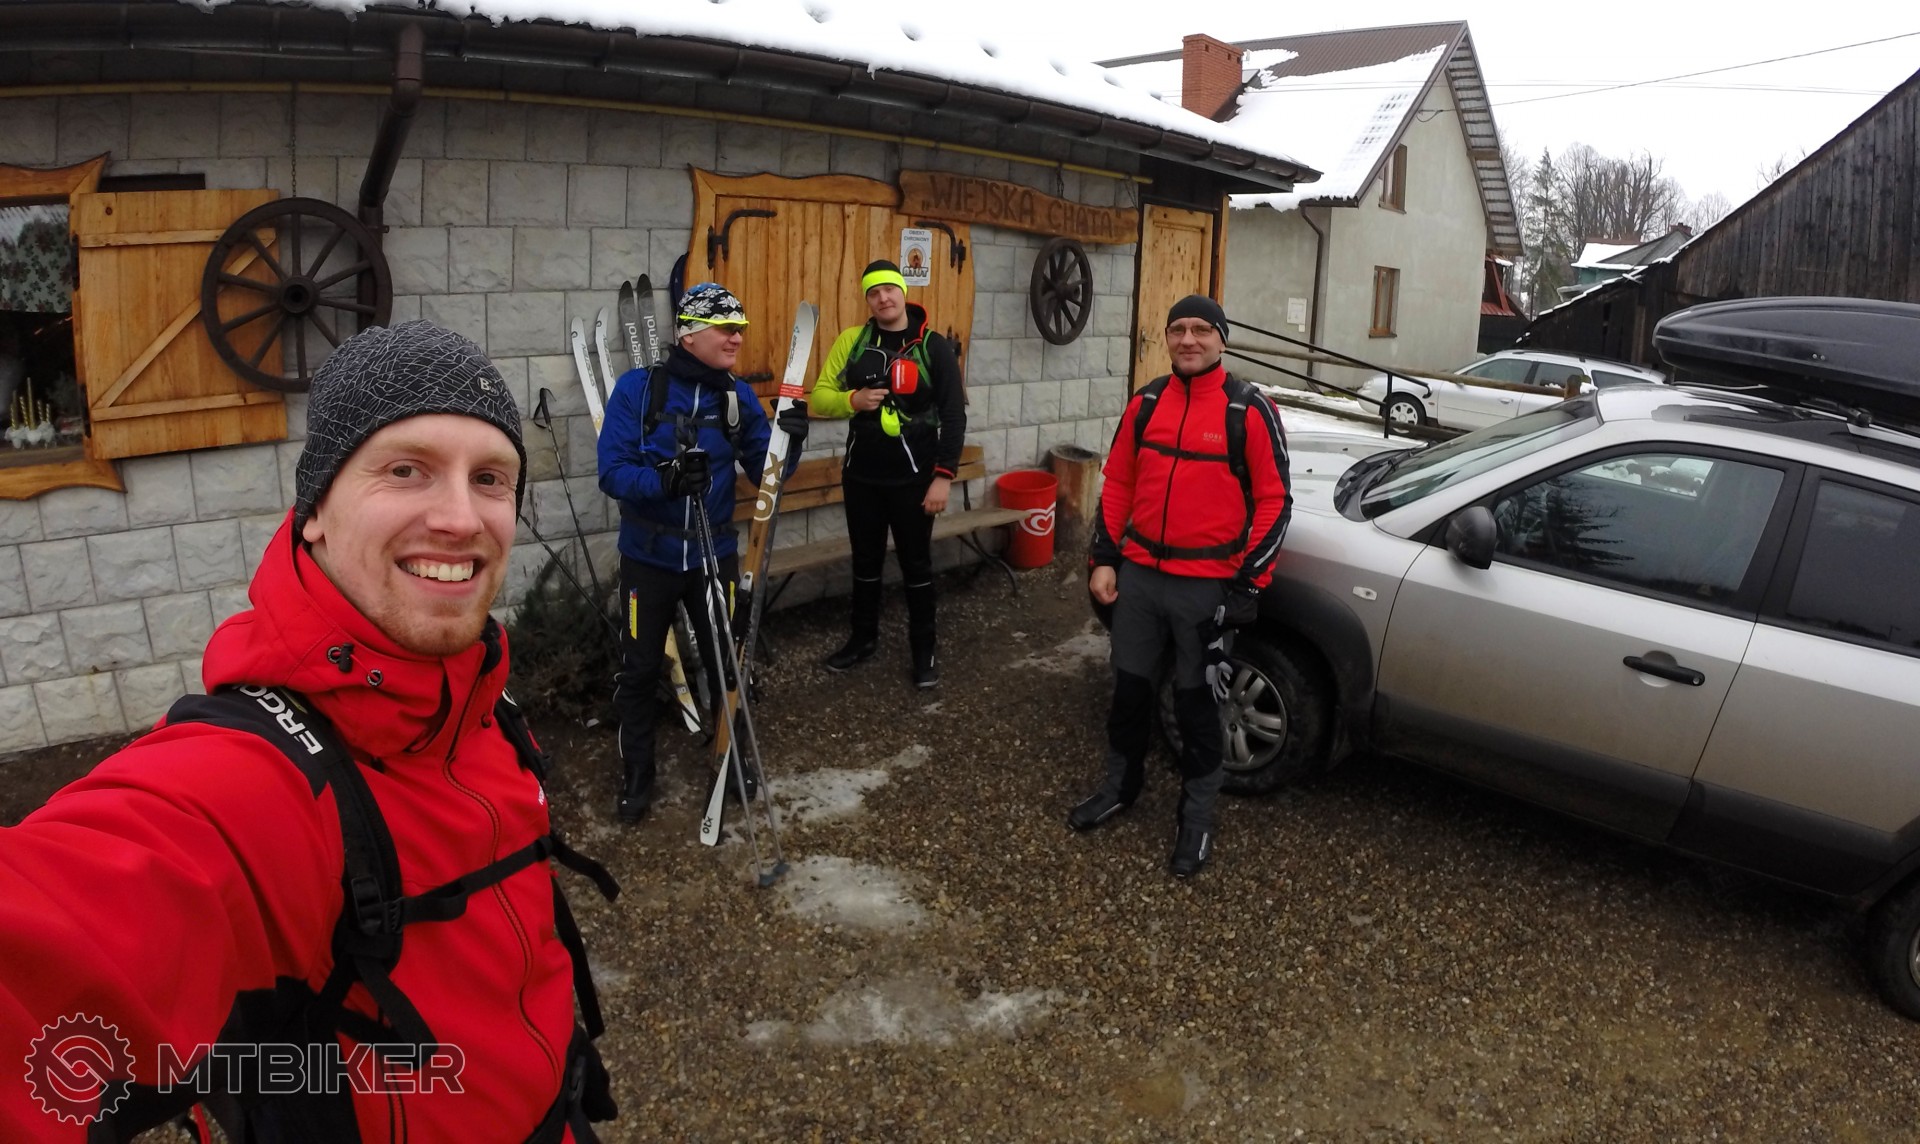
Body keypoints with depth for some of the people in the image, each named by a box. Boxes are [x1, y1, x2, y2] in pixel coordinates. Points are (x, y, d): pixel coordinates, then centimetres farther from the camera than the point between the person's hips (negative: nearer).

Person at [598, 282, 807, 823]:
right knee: (639, 670, 11)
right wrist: (664, 480, -36)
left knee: (726, 662, 15)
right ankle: (636, 772, 30)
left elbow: (763, 473, -1)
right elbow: (612, 472, -17)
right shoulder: (637, 388, -13)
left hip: (715, 554, 3)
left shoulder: (739, 396, -3)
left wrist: (788, 440, -22)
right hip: (649, 556, -2)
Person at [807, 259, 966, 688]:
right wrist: (852, 400, -17)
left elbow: (953, 416, -7)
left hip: (913, 478, -3)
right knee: (865, 561, 16)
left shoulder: (934, 347, -6)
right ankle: (863, 638, 34)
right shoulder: (852, 341, 1)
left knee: (916, 565, 8)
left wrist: (944, 476, -13)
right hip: (861, 476, 3)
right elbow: (819, 398, 3)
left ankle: (924, 650, 22)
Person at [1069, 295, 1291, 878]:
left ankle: (1197, 815, 24)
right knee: (1129, 688, 15)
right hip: (1139, 574, 4)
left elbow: (1274, 501, -6)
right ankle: (1120, 786, 36)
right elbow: (1117, 485, 11)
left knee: (1197, 703, 7)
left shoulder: (1250, 411, -7)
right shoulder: (1145, 403, 5)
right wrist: (1103, 560, 6)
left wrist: (1247, 583, -10)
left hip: (1206, 585, -4)